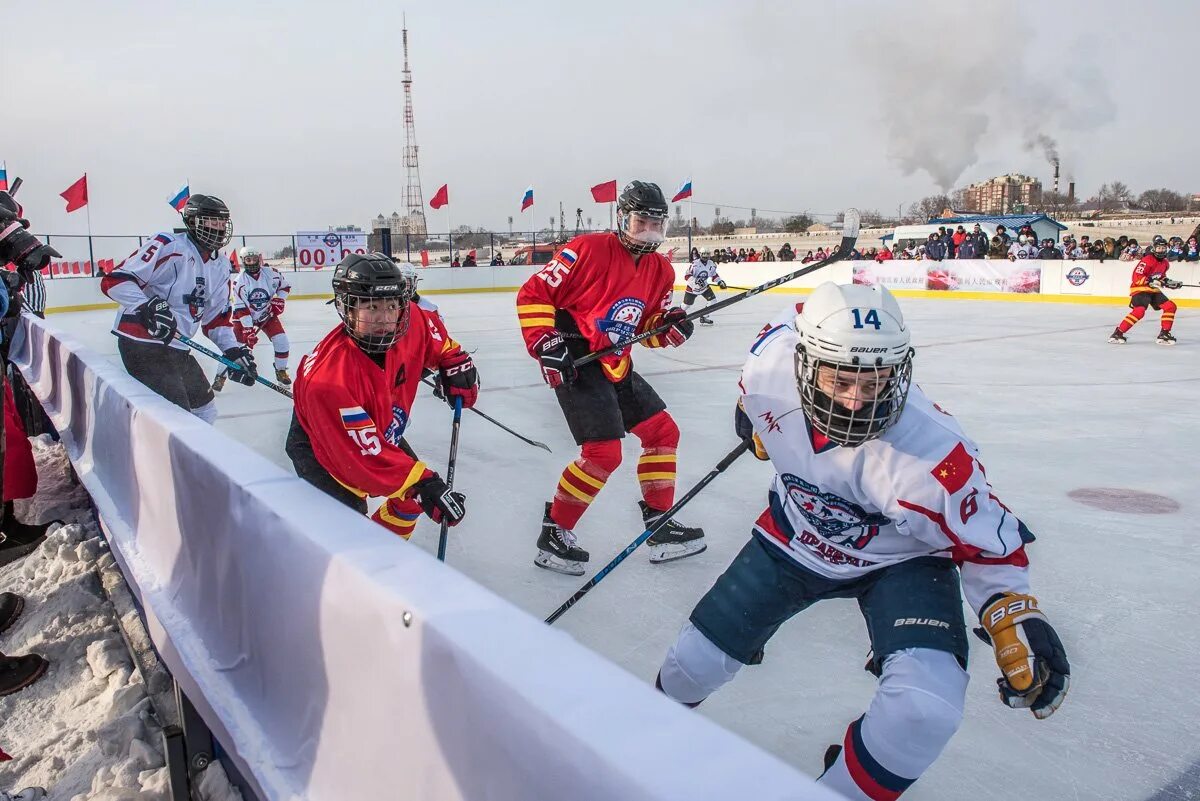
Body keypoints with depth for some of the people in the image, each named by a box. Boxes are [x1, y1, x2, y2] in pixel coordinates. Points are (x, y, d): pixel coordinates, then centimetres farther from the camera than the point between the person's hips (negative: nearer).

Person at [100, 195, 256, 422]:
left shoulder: (220, 265, 10)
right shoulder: (168, 246, -15)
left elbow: (216, 316, 15)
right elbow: (114, 281, -19)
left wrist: (234, 350, 3)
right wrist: (148, 307, -34)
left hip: (177, 347, 9)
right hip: (142, 342, -9)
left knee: (205, 411, 17)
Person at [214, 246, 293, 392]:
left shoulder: (271, 273, -15)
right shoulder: (239, 281, -22)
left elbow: (285, 285, 6)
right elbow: (241, 309, -23)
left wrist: (279, 300, -10)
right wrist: (248, 330, -28)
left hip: (267, 313, 3)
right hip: (244, 316, -3)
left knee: (281, 340, -9)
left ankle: (281, 371, 12)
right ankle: (221, 376, 0)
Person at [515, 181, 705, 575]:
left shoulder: (661, 271, 8)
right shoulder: (588, 250, -14)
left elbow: (646, 329, 14)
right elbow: (533, 295, -12)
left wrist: (669, 326, -7)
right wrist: (546, 344, -20)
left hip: (616, 368, 9)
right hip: (575, 365, -9)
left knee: (663, 431, 12)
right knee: (604, 453, -16)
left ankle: (659, 523, 24)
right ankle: (554, 534, 1)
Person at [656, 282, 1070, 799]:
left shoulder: (932, 453, -36)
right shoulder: (772, 364, -27)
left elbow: (986, 541, -18)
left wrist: (1015, 616, -26)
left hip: (900, 561, -3)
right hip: (793, 538, 3)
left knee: (924, 708, -26)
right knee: (696, 660, 7)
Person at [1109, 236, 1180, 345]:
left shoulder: (1165, 263, 12)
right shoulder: (1147, 260, -17)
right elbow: (1137, 277, -23)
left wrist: (1170, 283, 12)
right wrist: (1152, 282, -29)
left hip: (1154, 290, 9)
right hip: (1139, 288, -9)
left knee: (1170, 306, 1)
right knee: (1139, 311, -28)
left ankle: (1164, 333, 8)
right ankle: (1118, 333, -25)